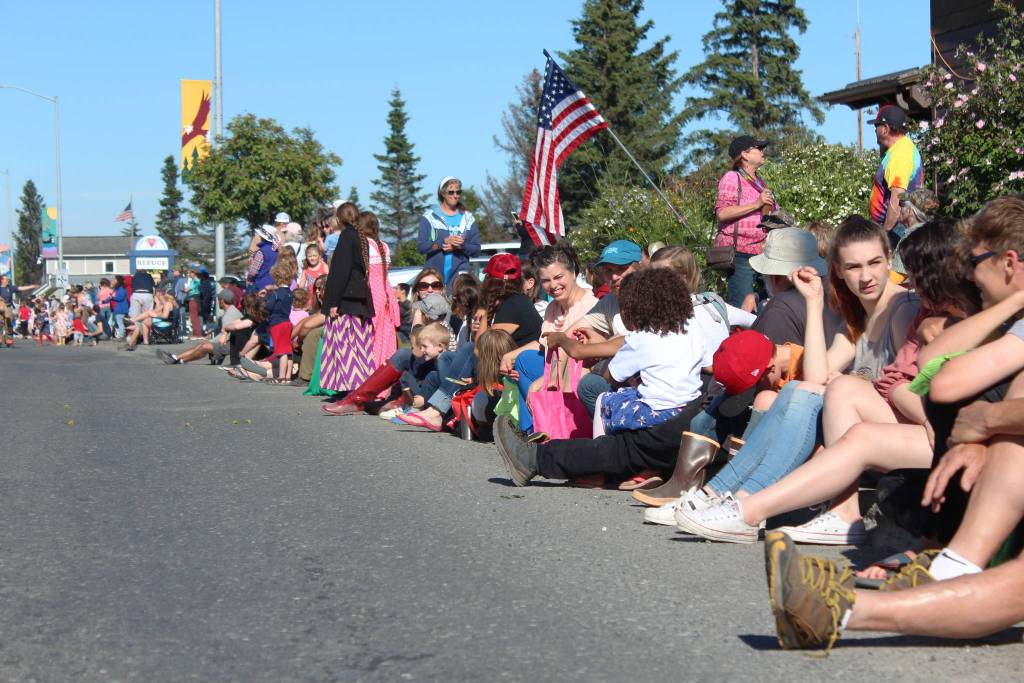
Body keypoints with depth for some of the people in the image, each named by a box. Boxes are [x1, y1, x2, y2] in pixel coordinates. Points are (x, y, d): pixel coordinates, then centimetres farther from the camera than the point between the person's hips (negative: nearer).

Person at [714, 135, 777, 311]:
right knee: (741, 308, -13)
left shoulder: (759, 181, 22)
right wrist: (756, 204, -18)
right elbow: (722, 212, -19)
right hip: (739, 252, -8)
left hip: (760, 252, 8)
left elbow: (771, 213, 38)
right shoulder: (732, 178, -4)